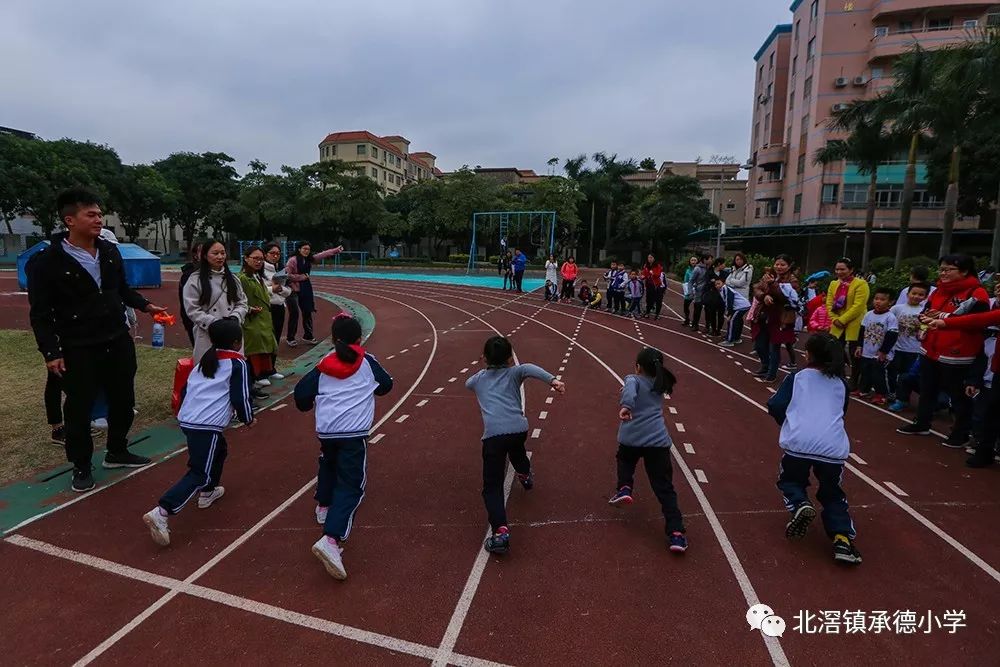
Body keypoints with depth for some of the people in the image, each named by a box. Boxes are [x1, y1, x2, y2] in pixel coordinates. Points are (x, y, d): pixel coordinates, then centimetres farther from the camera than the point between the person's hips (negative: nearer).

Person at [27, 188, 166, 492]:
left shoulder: (110, 252, 3)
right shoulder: (49, 261, -12)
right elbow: (40, 313, -10)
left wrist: (145, 305, 3)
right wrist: (50, 352, -14)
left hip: (118, 342, 5)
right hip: (78, 350, -5)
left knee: (123, 401, 15)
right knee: (79, 409, 5)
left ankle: (117, 452, 35)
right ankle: (81, 466, 24)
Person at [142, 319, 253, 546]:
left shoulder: (205, 360, 20)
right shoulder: (238, 364, -1)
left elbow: (185, 389, 22)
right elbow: (240, 398, -6)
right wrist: (248, 418, 12)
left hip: (186, 420, 8)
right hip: (208, 426, -8)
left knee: (220, 450, 31)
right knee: (199, 474, -6)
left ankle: (207, 492, 38)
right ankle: (161, 512, -18)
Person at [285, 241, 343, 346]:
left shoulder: (309, 259, 5)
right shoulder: (292, 260, -15)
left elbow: (323, 254, 10)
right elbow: (287, 275, -19)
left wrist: (336, 250, 10)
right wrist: (301, 276, -16)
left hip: (306, 289, 7)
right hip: (294, 290, -7)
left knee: (307, 312, 12)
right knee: (294, 313, -4)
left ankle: (308, 336, 25)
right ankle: (291, 338, 9)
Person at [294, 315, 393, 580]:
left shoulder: (324, 364, 9)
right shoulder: (367, 362, 6)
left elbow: (301, 392, 5)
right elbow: (386, 385, 17)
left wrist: (306, 405, 26)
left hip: (325, 430, 4)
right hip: (354, 432, -4)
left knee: (329, 464, 35)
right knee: (351, 486, -5)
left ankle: (323, 506, 50)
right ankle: (331, 540, -20)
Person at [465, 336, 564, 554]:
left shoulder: (479, 378, 23)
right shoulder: (513, 373, 16)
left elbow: (467, 383, 48)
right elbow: (529, 369, -8)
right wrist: (552, 380, -23)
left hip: (493, 434, -2)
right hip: (518, 428, 2)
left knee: (492, 487, -3)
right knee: (515, 448, 40)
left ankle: (500, 531, -24)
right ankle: (526, 477, 67)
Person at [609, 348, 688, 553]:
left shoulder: (633, 380, 4)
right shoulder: (660, 385, 18)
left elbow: (629, 390, -21)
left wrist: (625, 405, -38)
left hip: (631, 438, -2)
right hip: (658, 440, 2)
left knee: (625, 461, 34)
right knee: (665, 489, 4)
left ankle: (624, 489, 13)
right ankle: (676, 533, -5)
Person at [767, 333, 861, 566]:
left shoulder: (796, 377, 12)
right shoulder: (842, 384, 20)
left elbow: (775, 408, 5)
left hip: (798, 443, -2)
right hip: (834, 447, 2)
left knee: (790, 480, 26)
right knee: (832, 494, 24)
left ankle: (800, 504, -5)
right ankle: (843, 538, 0)